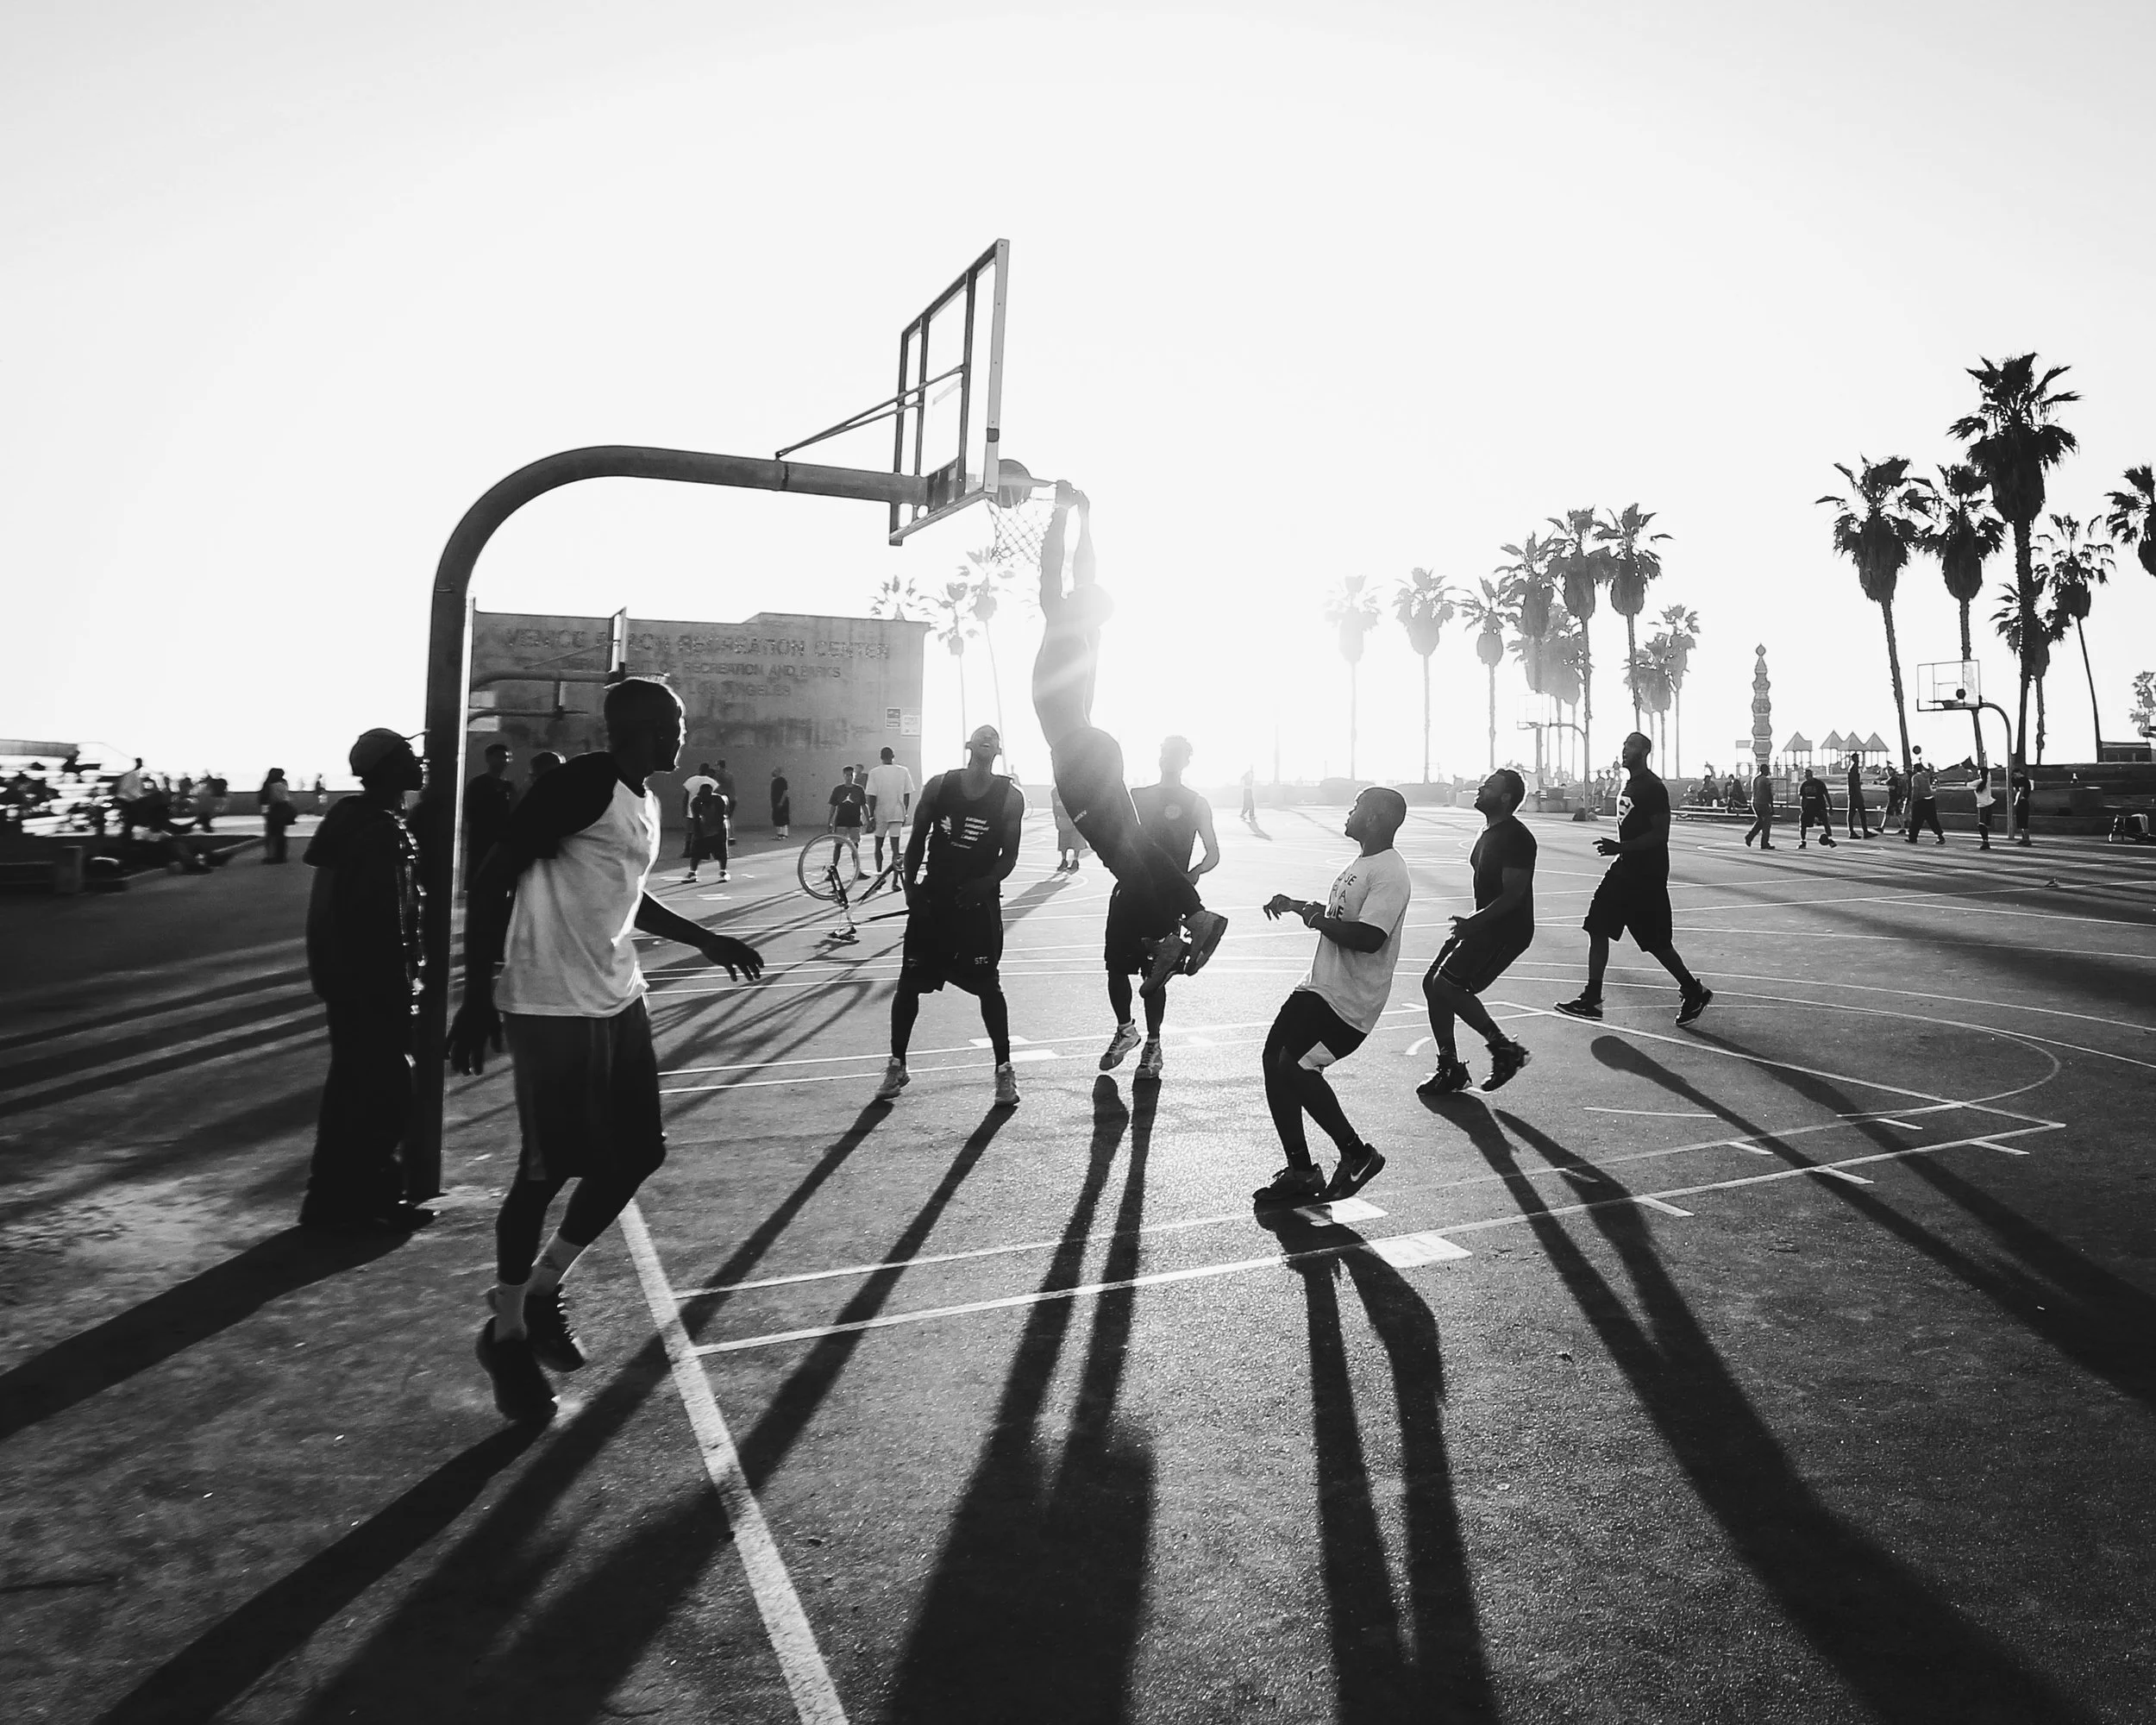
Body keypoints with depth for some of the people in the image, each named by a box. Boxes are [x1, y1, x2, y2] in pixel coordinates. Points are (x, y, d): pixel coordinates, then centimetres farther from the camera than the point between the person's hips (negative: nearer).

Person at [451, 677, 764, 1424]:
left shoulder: (645, 804, 13)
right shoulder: (581, 783, -15)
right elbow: (494, 879, -18)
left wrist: (707, 941, 31)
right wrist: (478, 998, -21)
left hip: (618, 1000, 9)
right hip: (552, 1007, -9)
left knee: (637, 1153, 10)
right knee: (548, 1169, 0)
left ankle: (543, 1291, 29)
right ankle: (506, 1332, 20)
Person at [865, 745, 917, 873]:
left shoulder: (874, 772, -6)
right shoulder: (903, 771, -1)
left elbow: (872, 797, -9)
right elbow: (907, 795, 3)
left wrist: (871, 816, -3)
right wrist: (905, 813, 12)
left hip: (880, 814, -1)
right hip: (897, 813, 1)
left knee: (878, 845, 16)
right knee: (895, 845, -1)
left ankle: (879, 872, 22)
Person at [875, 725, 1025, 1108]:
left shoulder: (1010, 797, -3)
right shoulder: (938, 786, 1)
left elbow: (1009, 856, 0)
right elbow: (917, 839, 8)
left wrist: (986, 883, -18)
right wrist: (909, 883, -3)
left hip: (978, 901, -2)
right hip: (932, 896, 2)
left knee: (988, 986, -3)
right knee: (908, 983, 4)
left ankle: (1004, 1070, 10)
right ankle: (897, 1066, 19)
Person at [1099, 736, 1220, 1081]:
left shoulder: (1197, 804, 6)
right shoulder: (1136, 796, 13)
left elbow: (1213, 854, 6)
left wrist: (1193, 873, -12)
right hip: (1129, 890, 3)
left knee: (1154, 975, -1)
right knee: (1116, 967, 2)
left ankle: (1153, 1045, 13)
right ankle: (1125, 1030, 25)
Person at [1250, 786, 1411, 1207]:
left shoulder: (1389, 872, -17)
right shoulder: (1364, 864, 16)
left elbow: (1369, 937, -29)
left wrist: (1317, 919, -16)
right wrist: (1295, 904, 15)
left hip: (1349, 1000, -10)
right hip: (1320, 986, 10)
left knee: (1294, 1067, -15)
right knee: (1274, 1059, 4)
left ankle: (1356, 1154, 4)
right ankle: (1300, 1173, 13)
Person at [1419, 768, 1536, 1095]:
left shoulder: (1515, 837, -18)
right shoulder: (1489, 832, 14)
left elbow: (1513, 894, -23)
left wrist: (1474, 922, -27)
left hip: (1506, 930, -10)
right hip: (1485, 924, 10)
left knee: (1447, 985, -18)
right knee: (1433, 983, 5)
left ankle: (1505, 1050, -2)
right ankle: (1450, 1068, 14)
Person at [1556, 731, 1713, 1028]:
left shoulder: (1652, 788, -16)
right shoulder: (1631, 784, 12)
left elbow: (1660, 834, -21)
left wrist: (1620, 847, -28)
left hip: (1647, 876, -9)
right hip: (1626, 870, 9)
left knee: (1655, 942, -1)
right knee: (1598, 928, 3)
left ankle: (1694, 992, 19)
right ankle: (1591, 999, 6)